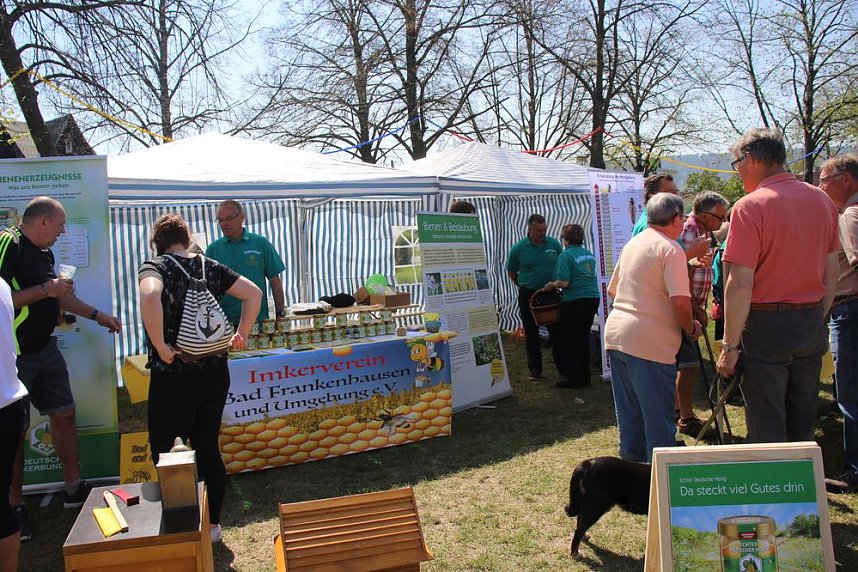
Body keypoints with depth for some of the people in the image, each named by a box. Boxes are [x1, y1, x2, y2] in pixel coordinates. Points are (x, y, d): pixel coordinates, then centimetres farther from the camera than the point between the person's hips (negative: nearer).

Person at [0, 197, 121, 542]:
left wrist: (97, 315, 26)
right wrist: (44, 290, -19)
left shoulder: (44, 252, 12)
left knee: (64, 414, 12)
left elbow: (59, 295, 25)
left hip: (45, 348, 9)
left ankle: (73, 488, 24)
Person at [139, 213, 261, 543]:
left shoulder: (154, 267, -7)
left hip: (173, 376, -5)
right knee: (208, 447, 16)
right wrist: (242, 335, 10)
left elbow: (150, 295, -30)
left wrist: (160, 346, -22)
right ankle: (212, 524, 26)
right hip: (215, 371, 5)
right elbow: (254, 293, 6)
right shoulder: (210, 267, 7)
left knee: (165, 454, 7)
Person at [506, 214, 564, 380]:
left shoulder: (554, 244, -2)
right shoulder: (518, 248, -8)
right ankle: (534, 369, 17)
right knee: (531, 333, 7)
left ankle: (563, 367, 14)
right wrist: (523, 286, 3)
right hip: (528, 296, -1)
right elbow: (511, 272, 4)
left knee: (556, 332, 5)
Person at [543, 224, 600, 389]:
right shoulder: (589, 254, 11)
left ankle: (574, 379, 8)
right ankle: (585, 377, 22)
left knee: (569, 340, 5)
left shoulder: (566, 255, -11)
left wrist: (552, 285, 2)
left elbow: (564, 282, -18)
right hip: (593, 299, 7)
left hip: (574, 301, -7)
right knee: (583, 338, 16)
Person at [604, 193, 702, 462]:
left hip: (615, 333, 8)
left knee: (629, 415, 17)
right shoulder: (670, 248, -9)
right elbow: (680, 299, -19)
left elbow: (612, 291, 25)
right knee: (659, 419, 3)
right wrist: (690, 328, -3)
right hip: (649, 342, -8)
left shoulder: (632, 244, 16)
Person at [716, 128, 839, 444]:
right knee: (802, 423, 18)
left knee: (767, 429, 4)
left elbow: (741, 284, -18)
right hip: (812, 326, 7)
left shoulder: (750, 207, -15)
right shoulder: (822, 200, 7)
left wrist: (730, 346, -12)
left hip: (767, 325, -7)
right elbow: (831, 273, 12)